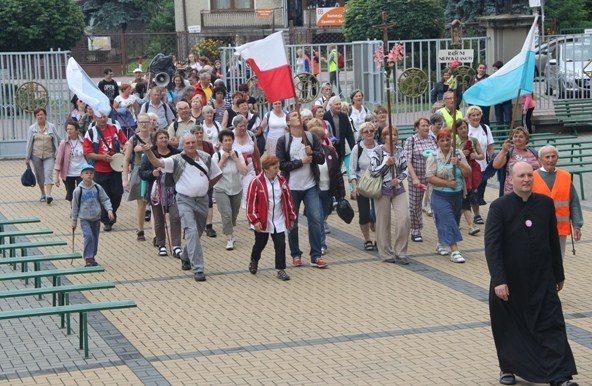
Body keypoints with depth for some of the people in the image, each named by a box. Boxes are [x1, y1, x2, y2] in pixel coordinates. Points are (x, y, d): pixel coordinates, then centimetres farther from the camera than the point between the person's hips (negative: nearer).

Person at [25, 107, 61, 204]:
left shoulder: (51, 127, 2)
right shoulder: (32, 128, 5)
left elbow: (58, 140, 4)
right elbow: (29, 143, 6)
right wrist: (27, 157, 4)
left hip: (49, 155, -2)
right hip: (36, 155, 2)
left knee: (48, 174, -15)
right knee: (39, 175, 7)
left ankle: (48, 195, -22)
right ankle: (43, 194, 21)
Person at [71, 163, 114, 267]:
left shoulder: (97, 188, -2)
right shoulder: (78, 190, -7)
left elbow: (105, 200, 3)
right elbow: (75, 206, 1)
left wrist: (109, 210, -13)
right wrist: (74, 221, 6)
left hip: (96, 218, 4)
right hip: (84, 219, -3)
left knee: (95, 239, 11)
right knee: (89, 236, -20)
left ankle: (92, 257, 28)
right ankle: (88, 259, -15)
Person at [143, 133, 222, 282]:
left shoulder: (206, 157, 5)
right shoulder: (177, 160, -7)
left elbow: (217, 174, 17)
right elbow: (158, 163, -22)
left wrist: (205, 186, 11)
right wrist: (148, 151, -39)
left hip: (202, 200, 5)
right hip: (185, 201, -5)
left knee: (197, 233, 16)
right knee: (192, 232, -16)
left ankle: (186, 258, 41)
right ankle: (198, 269, -16)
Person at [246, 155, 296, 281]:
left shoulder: (281, 181, 0)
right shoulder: (256, 182, -15)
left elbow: (288, 199, 7)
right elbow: (251, 203, -13)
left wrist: (291, 217, 8)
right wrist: (255, 220, -16)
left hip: (279, 221, 3)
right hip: (263, 222, -3)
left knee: (281, 244, -1)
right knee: (260, 243, 14)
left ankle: (281, 269, 9)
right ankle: (254, 261, 42)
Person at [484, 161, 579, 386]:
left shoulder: (545, 204, 0)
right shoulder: (499, 207, -9)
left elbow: (553, 241, 8)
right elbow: (492, 245, -14)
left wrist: (558, 274, 12)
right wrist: (499, 281, -22)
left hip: (542, 281, 2)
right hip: (509, 282, -2)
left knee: (552, 326, -3)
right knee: (508, 327, 11)